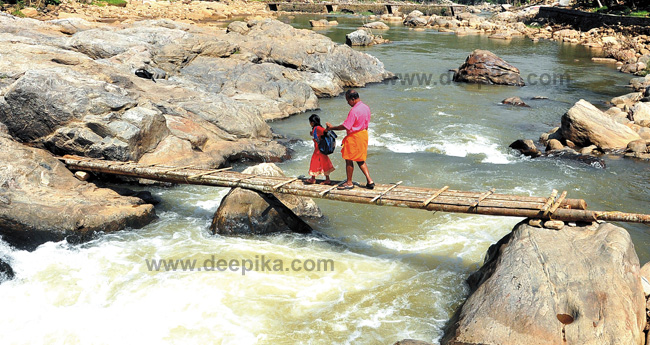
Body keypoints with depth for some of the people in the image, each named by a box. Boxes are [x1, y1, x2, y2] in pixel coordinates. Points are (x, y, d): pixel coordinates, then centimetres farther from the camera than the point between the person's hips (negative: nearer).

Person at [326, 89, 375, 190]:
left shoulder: (354, 111, -23)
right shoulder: (366, 108, 6)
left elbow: (345, 126, -23)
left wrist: (332, 127, -12)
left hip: (354, 137, -9)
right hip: (364, 135, 9)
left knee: (349, 160, 4)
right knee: (360, 160, 15)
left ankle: (349, 183, 13)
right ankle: (369, 181, 9)